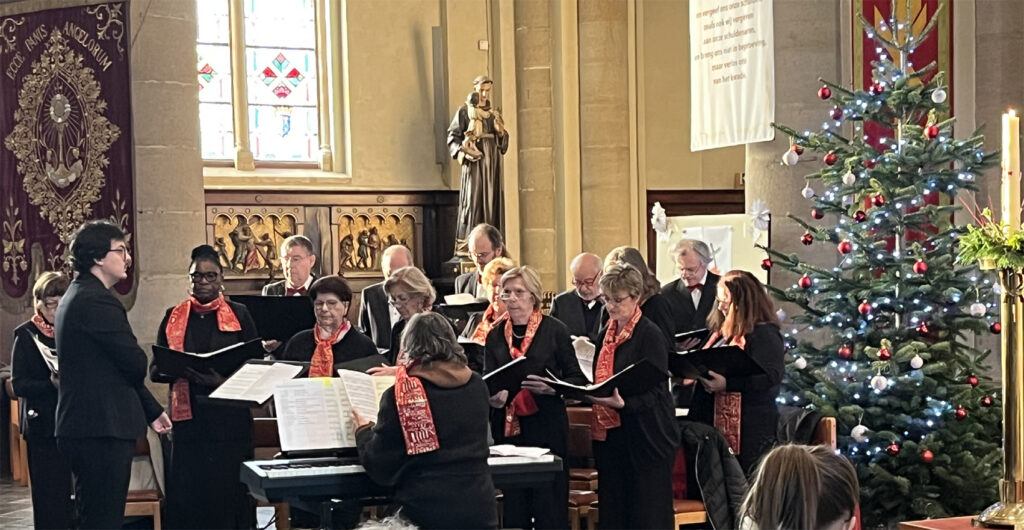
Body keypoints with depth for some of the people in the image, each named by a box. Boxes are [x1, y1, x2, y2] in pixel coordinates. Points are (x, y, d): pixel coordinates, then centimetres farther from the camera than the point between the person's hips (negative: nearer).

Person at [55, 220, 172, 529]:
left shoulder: (78, 296, 17)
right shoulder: (97, 301, -17)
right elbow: (136, 364, -16)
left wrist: (152, 411, 22)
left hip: (84, 427, 11)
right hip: (102, 429, -11)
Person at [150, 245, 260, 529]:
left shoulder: (239, 315, 8)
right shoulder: (173, 317, 12)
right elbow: (155, 370, 7)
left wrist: (224, 380, -15)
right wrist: (181, 370, -14)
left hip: (229, 420, -1)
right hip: (187, 419, 1)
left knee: (229, 492, -2)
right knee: (187, 494, -2)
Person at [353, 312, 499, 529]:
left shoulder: (399, 395, -11)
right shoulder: (477, 386, 2)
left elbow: (381, 469, -6)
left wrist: (364, 431, 15)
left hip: (424, 512, -3)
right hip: (479, 510, 3)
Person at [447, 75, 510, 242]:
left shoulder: (495, 114, 17)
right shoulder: (464, 112, 4)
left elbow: (504, 145, 17)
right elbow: (453, 136, -2)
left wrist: (500, 132, -4)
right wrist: (461, 149, -20)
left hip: (493, 165, 5)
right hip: (474, 162, -5)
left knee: (492, 202, 0)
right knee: (473, 202, -12)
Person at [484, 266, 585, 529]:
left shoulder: (555, 330, -1)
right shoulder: (495, 336, 11)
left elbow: (577, 379, -1)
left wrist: (550, 387, -20)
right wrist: (493, 397, -12)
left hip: (546, 428, -4)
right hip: (508, 429, 4)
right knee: (514, 508, 6)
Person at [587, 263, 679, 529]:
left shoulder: (650, 335, -10)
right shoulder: (606, 334, 12)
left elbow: (652, 392, -16)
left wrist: (622, 403, -33)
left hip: (645, 438, -7)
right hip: (610, 436, 7)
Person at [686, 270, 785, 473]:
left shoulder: (765, 334, -10)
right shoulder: (723, 331, 18)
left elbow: (771, 376, -22)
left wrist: (727, 383, -29)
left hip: (750, 426, -9)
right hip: (719, 422, 9)